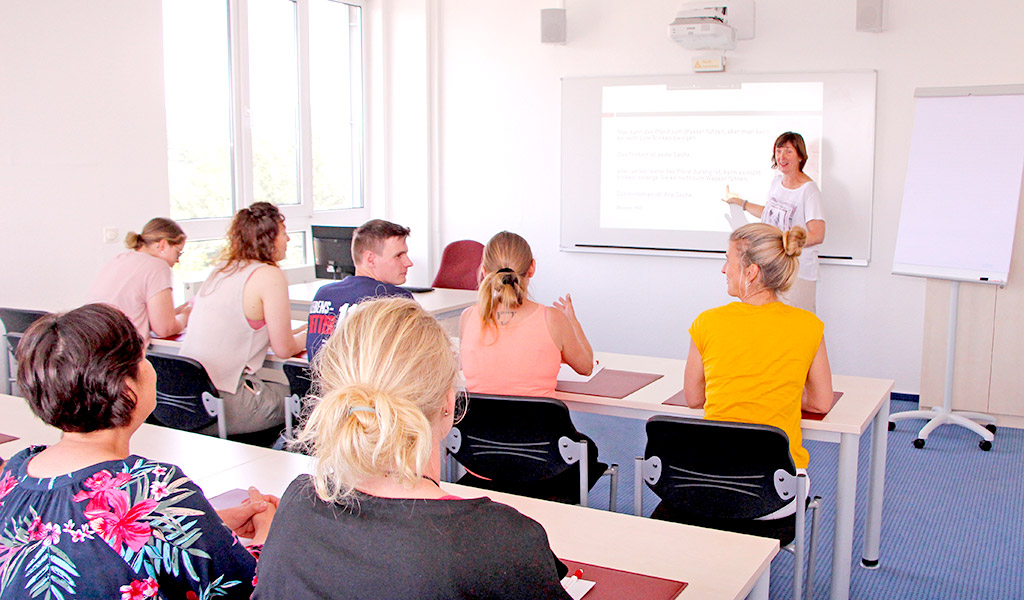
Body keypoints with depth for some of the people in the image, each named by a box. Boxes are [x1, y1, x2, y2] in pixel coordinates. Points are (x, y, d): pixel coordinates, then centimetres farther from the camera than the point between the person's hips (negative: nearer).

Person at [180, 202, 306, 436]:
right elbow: (284, 349, -7)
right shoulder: (270, 275, -10)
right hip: (224, 405, -8)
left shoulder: (221, 269, 13)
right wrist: (308, 336, 17)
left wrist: (301, 332, 28)